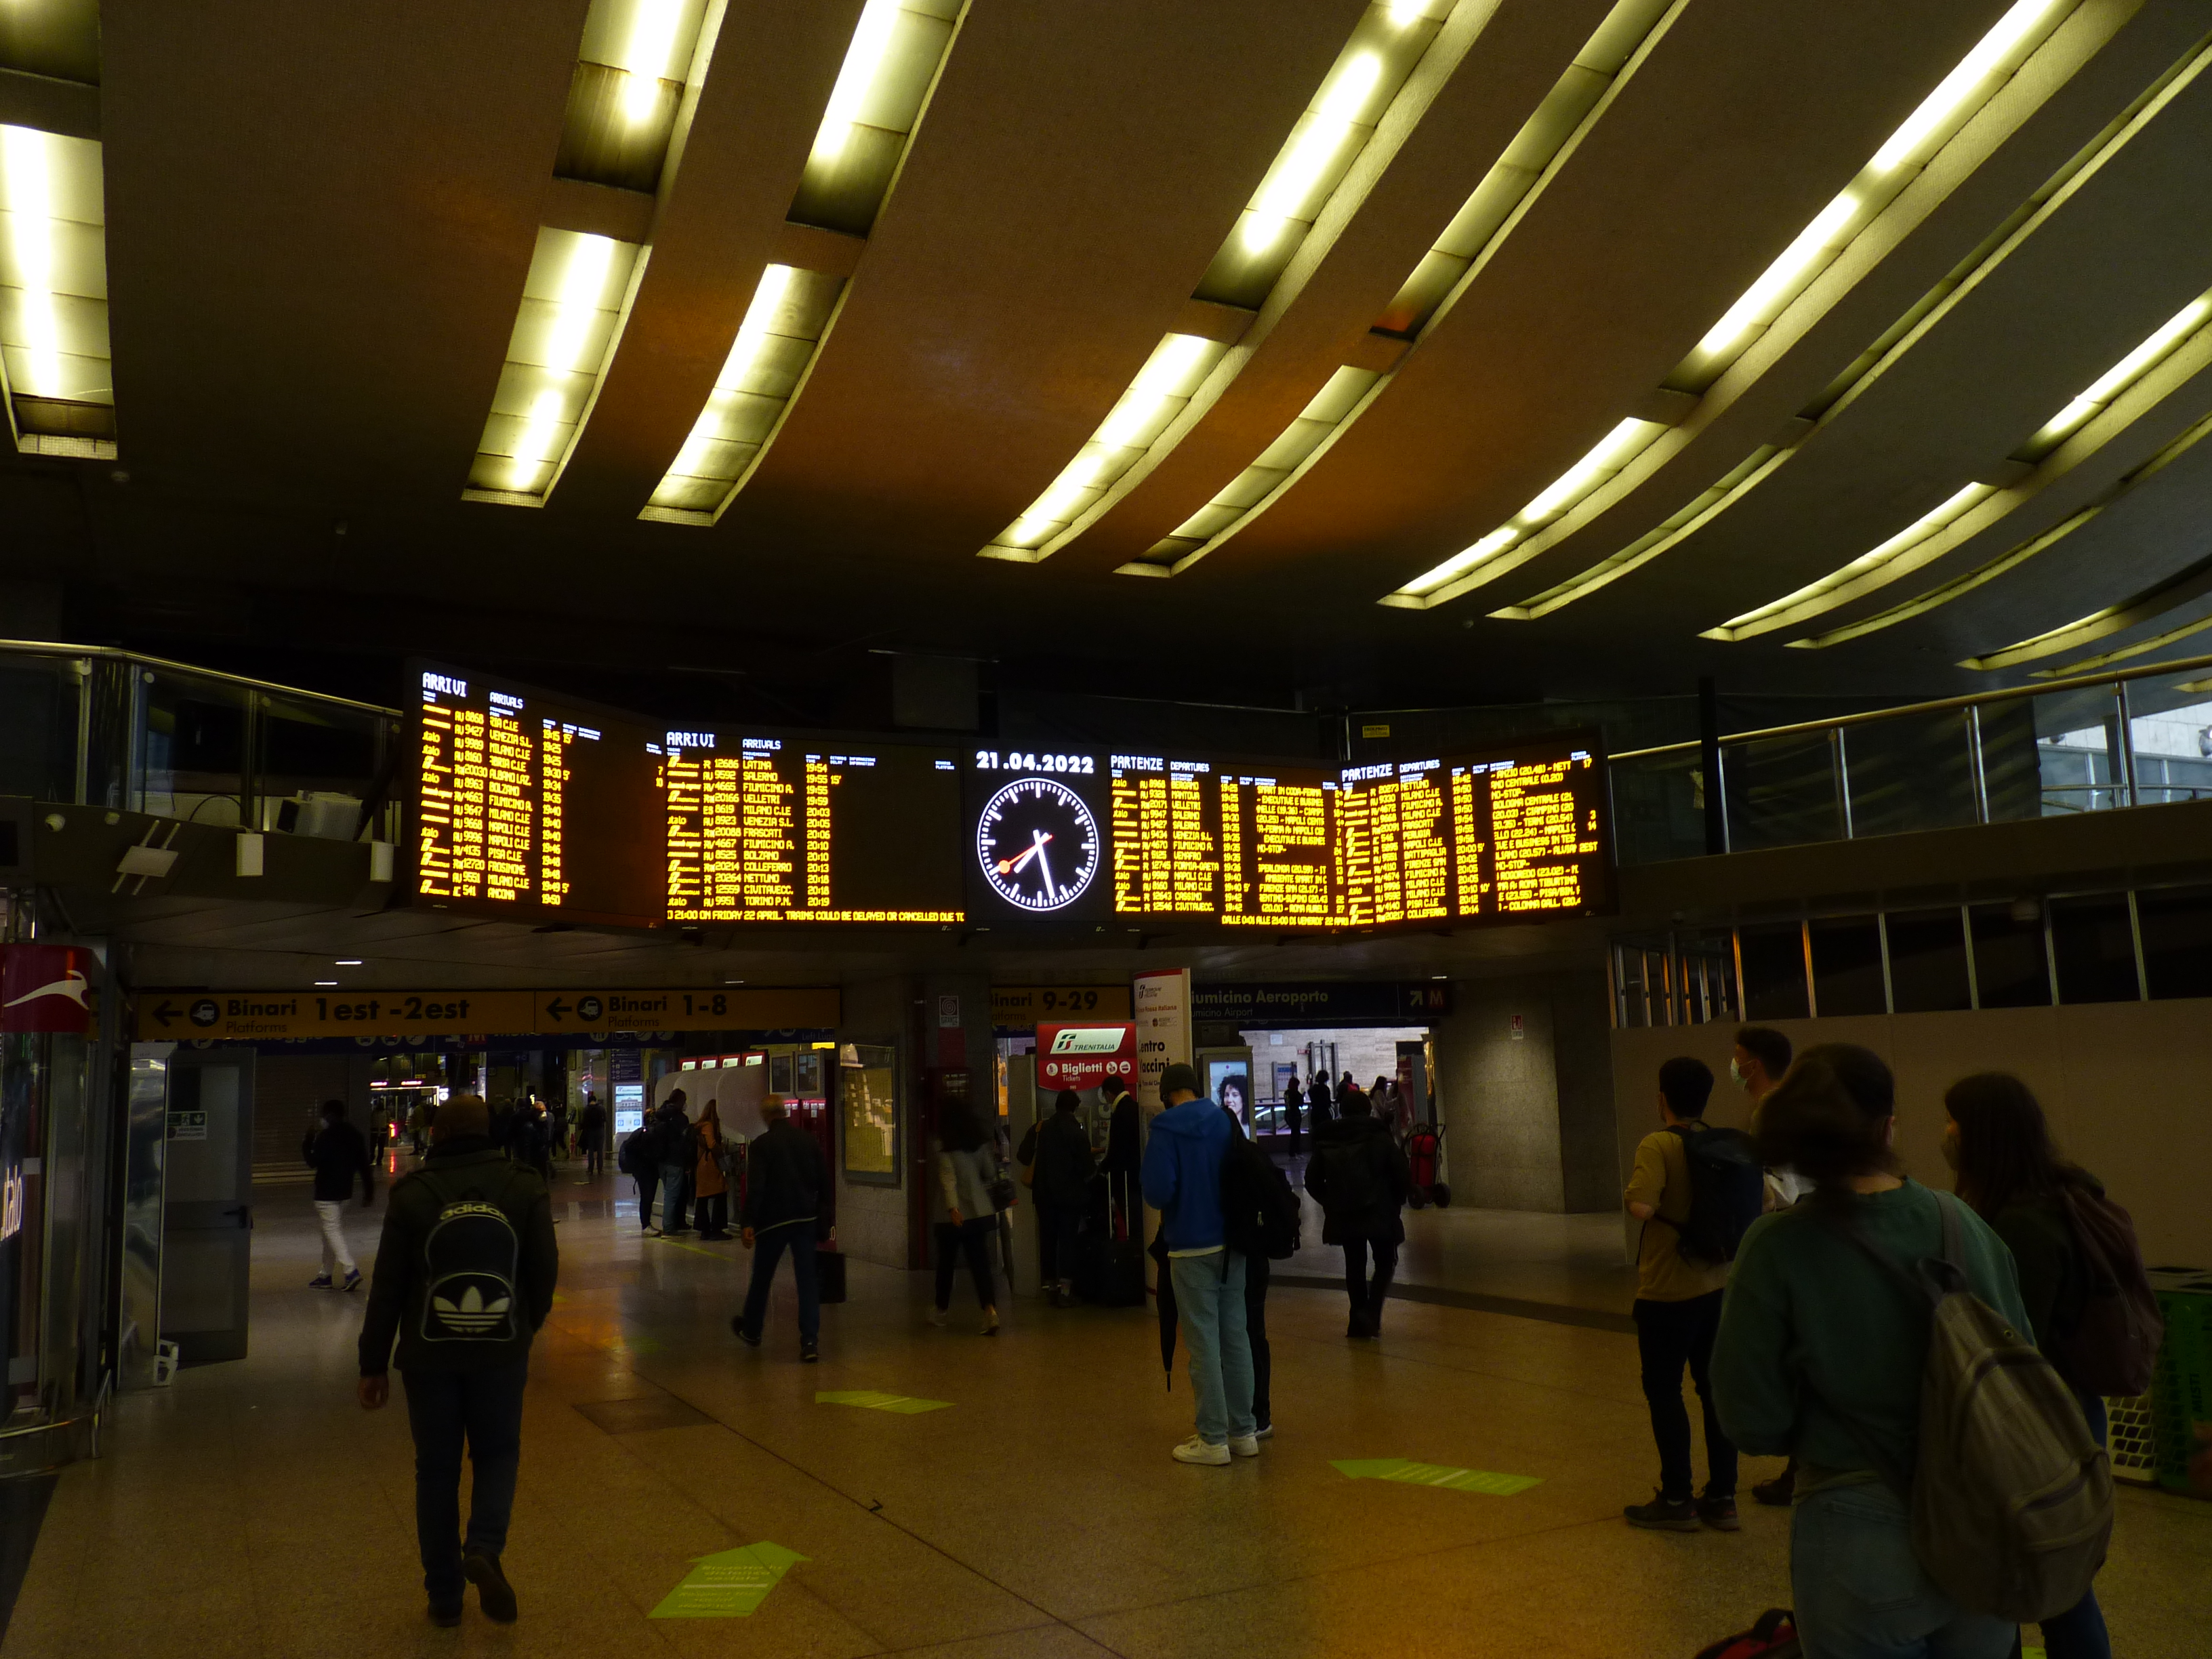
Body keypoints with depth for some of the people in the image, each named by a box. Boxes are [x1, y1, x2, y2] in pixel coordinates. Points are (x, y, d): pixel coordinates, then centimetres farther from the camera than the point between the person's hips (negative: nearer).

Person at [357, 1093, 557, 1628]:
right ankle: (485, 1548, -6)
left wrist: (373, 1363, 5)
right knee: (497, 1453, 18)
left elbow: (387, 1287, -4)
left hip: (429, 1353, 0)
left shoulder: (413, 1193, -6)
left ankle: (444, 1593, 17)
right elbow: (545, 1269, -1)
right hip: (501, 1351, 0)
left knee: (436, 1468, 12)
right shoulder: (524, 1187, -3)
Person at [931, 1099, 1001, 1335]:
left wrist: (952, 1207, -30)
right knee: (980, 1262, 3)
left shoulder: (943, 1147, -11)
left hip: (956, 1214, -4)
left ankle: (942, 1310, 31)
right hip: (980, 1212, 4)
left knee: (946, 1263, 15)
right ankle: (990, 1309, -16)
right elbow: (990, 1174, 10)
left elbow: (948, 1177, -22)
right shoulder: (980, 1144, 4)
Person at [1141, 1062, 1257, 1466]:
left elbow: (1158, 1192, -19)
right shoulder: (1226, 1122, 5)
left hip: (1191, 1248, -5)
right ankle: (1243, 1432, 18)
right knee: (1235, 1337, 11)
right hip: (1232, 1245, 5)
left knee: (1204, 1343, 0)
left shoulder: (1167, 1130, -12)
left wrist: (1177, 1202, 2)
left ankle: (1213, 1440, 5)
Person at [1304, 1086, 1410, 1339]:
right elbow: (1403, 1174, -9)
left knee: (1354, 1266, 15)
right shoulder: (1380, 1138, -5)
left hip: (1343, 1216, 3)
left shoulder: (1325, 1143, 3)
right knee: (1385, 1263, 10)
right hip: (1379, 1213, -3)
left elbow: (1312, 1180, 4)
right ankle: (1371, 1314, -9)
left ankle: (1359, 1321, 14)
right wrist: (1397, 1202, 6)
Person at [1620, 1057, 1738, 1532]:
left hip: (1668, 1291, -6)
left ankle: (1676, 1500, 12)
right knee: (1715, 1389, 13)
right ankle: (1722, 1498, 20)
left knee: (1663, 1392, 6)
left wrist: (1627, 1194, -7)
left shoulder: (1659, 1144, -17)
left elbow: (1642, 1206, -28)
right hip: (1719, 1285, 6)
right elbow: (1745, 1202, 8)